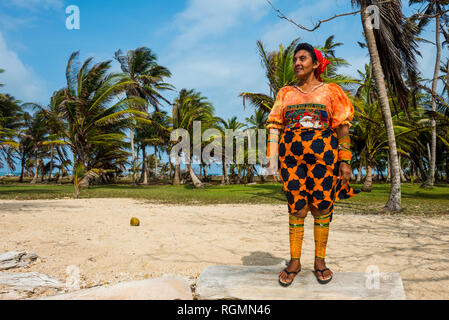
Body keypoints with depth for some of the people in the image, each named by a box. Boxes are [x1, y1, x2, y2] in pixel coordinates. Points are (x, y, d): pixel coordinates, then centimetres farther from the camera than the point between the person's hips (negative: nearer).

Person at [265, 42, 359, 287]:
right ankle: (294, 262, 14)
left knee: (322, 209, 2)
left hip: (323, 155, -1)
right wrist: (272, 156, -3)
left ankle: (320, 261, 16)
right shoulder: (285, 93, 15)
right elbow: (275, 125, 9)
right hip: (291, 155, 2)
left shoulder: (331, 91, 9)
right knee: (296, 209, 3)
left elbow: (343, 128, 3)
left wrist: (345, 161, -4)